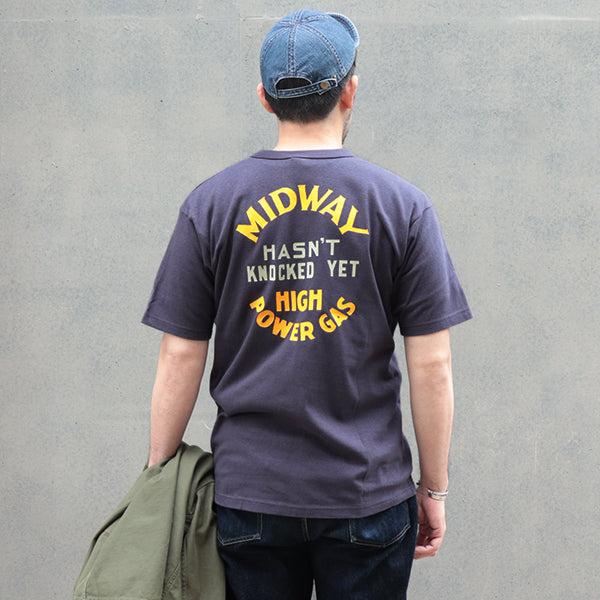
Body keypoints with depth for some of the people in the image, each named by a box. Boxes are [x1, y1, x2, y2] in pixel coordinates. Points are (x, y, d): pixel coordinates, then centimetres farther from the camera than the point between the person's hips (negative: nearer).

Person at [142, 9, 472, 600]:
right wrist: (434, 489, 6)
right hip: (370, 495, -1)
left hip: (247, 493, 1)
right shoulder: (403, 206, -4)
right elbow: (431, 367, -5)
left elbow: (180, 359, -2)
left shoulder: (209, 205, -2)